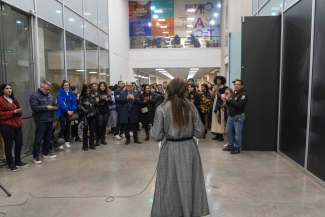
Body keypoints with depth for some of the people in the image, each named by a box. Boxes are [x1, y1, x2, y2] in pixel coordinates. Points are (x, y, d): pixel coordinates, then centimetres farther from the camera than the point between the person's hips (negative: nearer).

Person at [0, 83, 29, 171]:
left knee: (19, 143, 11)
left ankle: (18, 161, 26)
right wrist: (13, 112, -18)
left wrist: (19, 111, -4)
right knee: (9, 145, 0)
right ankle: (10, 164, 11)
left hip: (17, 125, 7)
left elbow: (19, 111, 20)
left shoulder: (14, 100, 17)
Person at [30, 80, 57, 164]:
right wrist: (46, 107, -20)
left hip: (49, 121, 7)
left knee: (48, 138, 16)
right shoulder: (35, 96, -7)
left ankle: (46, 153, 30)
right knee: (38, 139, -1)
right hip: (41, 121, -7)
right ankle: (35, 156, 8)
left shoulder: (50, 96, 14)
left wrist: (55, 107, -1)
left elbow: (53, 104, 23)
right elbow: (34, 107, -20)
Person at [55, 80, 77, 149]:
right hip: (62, 112, -4)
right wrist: (67, 110, -22)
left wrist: (72, 110, -11)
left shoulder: (71, 92, 5)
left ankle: (67, 142, 20)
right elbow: (60, 103, -17)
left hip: (70, 112, 4)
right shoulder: (60, 92, -9)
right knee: (63, 127, -7)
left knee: (68, 127, 10)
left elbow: (74, 102, 3)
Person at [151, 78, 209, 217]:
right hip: (189, 149, 2)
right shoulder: (191, 107, -6)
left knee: (170, 185, 14)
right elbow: (200, 133, -4)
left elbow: (157, 136, -12)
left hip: (171, 150, -2)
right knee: (190, 183, 18)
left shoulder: (162, 109, -12)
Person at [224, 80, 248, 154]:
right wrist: (227, 101, -3)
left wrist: (230, 100, -19)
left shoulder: (243, 94, -8)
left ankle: (237, 148, 6)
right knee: (229, 132, 12)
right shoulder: (233, 93, 16)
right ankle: (230, 146, 24)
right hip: (230, 116, 8)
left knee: (237, 133, -3)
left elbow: (239, 105, -21)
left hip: (238, 116, -8)